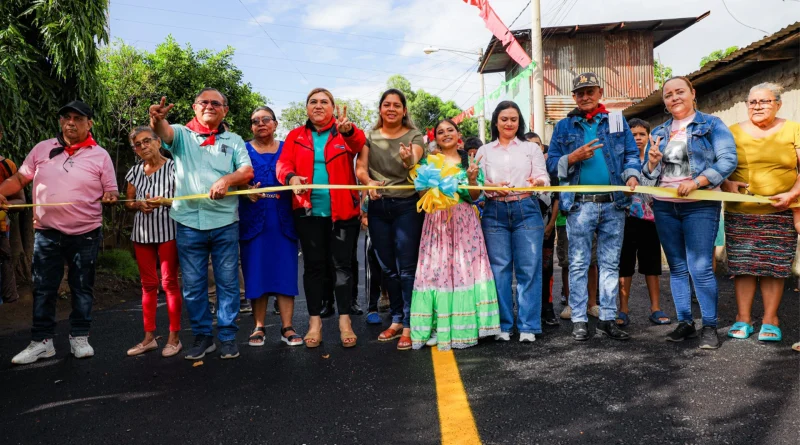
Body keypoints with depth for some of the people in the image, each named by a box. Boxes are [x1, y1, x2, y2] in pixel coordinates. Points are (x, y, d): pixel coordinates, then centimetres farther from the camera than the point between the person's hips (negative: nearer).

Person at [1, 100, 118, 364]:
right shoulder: (42, 149, 5)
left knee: (82, 288, 9)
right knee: (43, 289, 7)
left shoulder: (100, 155, 0)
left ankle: (79, 337, 21)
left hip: (86, 234, -2)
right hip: (46, 233, 2)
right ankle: (41, 342, 18)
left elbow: (111, 193, 3)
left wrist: (110, 198, -20)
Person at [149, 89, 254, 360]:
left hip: (225, 222, 0)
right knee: (193, 285, 6)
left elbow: (247, 171, 1)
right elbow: (164, 132, -14)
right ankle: (202, 336, 20)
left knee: (227, 282, 4)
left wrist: (227, 179, -20)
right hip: (189, 222, 0)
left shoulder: (233, 140, 12)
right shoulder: (182, 135, 9)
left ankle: (228, 337, 15)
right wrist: (157, 118, -37)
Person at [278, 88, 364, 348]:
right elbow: (284, 163, -3)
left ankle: (344, 320, 12)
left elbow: (358, 143, -19)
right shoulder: (296, 136, 9)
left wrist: (348, 130, -43)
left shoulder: (344, 132, 4)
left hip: (342, 211, -1)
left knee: (342, 264, 3)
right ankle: (315, 321, 15)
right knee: (313, 264, 7)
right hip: (308, 211, 2)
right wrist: (291, 177, -27)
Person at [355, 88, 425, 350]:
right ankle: (396, 320, 25)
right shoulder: (370, 136, 6)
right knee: (388, 268, 12)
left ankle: (408, 326, 2)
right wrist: (369, 183, -25)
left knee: (406, 268, -5)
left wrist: (409, 160, -43)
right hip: (378, 206, 4)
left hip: (407, 205, -4)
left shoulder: (414, 136, -1)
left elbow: (415, 163, -19)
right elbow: (360, 167, -4)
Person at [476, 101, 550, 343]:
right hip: (495, 212, 1)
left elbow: (544, 178, 5)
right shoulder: (484, 151, 14)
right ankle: (503, 326, 10)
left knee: (528, 268, -3)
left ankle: (528, 327, 5)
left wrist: (537, 182, -19)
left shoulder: (531, 148, 13)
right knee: (499, 268, 1)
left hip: (526, 210, 0)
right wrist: (493, 187, -13)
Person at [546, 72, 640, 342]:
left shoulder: (616, 121, 14)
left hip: (614, 203, 2)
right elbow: (552, 163, 6)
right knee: (579, 264, 0)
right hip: (580, 204, -1)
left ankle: (608, 319, 14)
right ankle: (579, 320, 7)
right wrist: (574, 157, -11)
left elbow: (632, 154, 11)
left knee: (610, 263, 6)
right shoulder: (564, 126, 11)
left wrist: (631, 175, -8)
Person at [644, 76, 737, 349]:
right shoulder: (659, 132, 15)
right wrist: (652, 162, -6)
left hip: (699, 206, -5)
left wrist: (696, 182, -21)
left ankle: (709, 327, 1)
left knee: (700, 268, -10)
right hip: (664, 206, 5)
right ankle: (685, 323, 15)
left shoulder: (711, 125, 3)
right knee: (677, 267, 7)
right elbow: (650, 173, 17)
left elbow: (728, 160, -9)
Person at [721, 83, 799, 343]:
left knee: (774, 267, 1)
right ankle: (743, 319, 10)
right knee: (742, 265, 1)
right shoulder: (733, 132, 9)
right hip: (740, 214, 1)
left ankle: (770, 320, 12)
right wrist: (726, 183, -11)